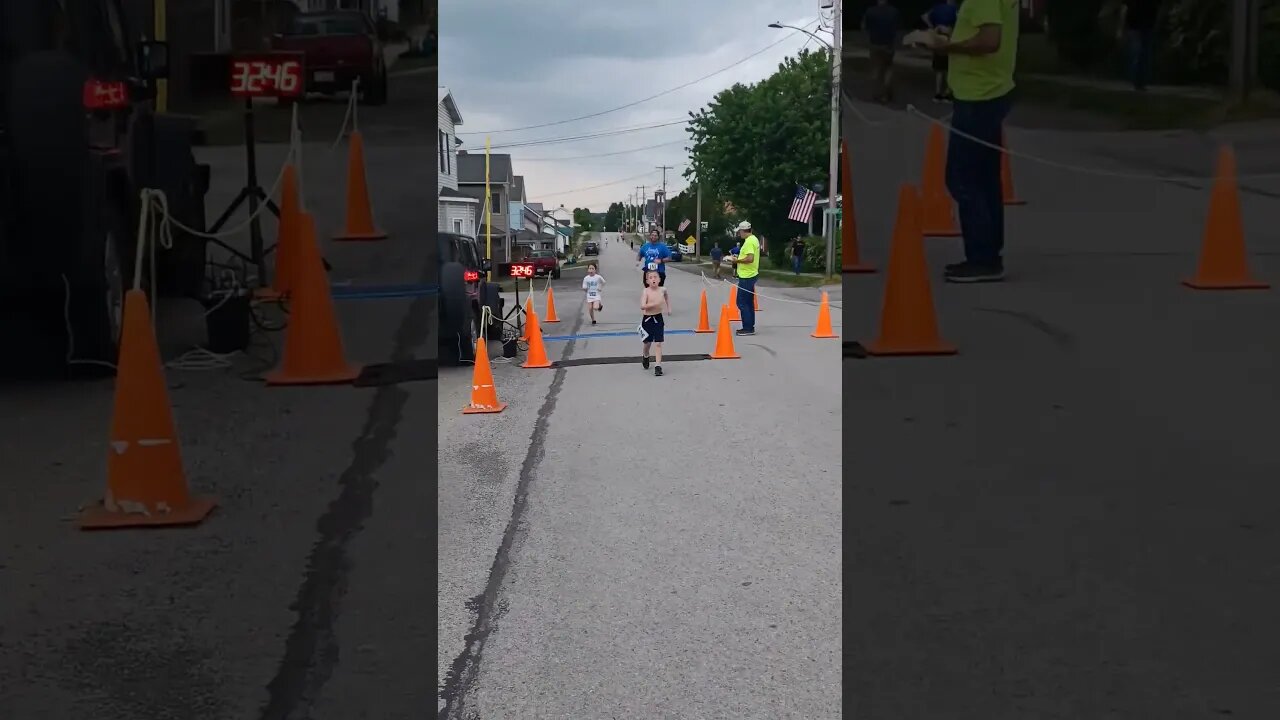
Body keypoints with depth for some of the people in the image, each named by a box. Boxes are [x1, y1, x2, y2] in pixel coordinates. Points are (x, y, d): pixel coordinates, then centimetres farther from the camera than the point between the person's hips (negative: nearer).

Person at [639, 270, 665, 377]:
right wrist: (654, 304, -33)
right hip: (647, 319, -2)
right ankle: (645, 357, 45)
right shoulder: (645, 291, -15)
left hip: (658, 319, 2)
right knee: (648, 342, 14)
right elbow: (642, 306, -25)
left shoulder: (662, 290, -3)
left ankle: (658, 366, -4)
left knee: (658, 343, -5)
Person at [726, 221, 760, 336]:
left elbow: (750, 258, -27)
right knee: (748, 302, 15)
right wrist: (739, 257, 13)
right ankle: (749, 327, 21)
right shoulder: (754, 239, 14)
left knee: (742, 302, -7)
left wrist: (737, 260, -15)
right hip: (751, 275, 11)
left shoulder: (749, 241, -18)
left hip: (746, 277, -11)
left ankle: (748, 328, -7)